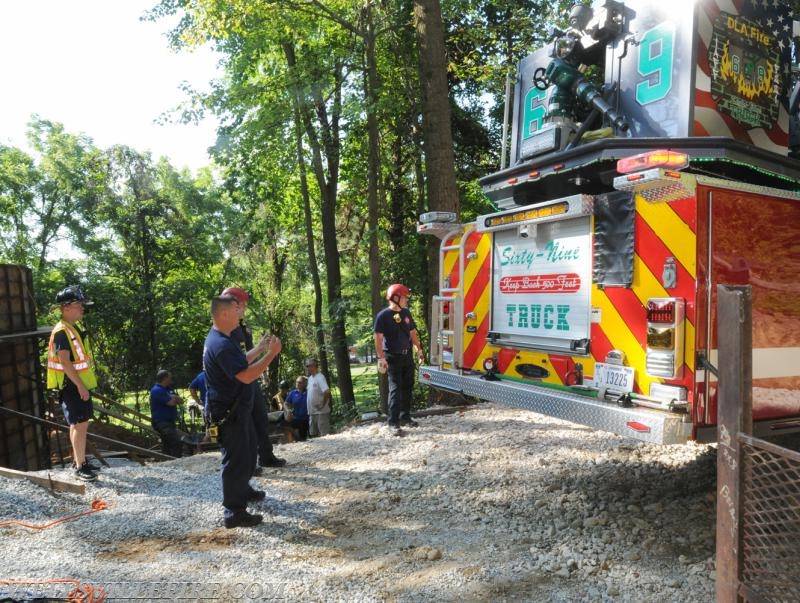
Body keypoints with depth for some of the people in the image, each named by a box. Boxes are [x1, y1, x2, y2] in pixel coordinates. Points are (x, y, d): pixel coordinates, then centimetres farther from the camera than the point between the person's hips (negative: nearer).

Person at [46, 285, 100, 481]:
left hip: (81, 384, 9)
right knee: (79, 425, -8)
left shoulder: (77, 327, 13)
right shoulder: (61, 332, -17)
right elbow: (65, 362, -22)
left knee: (80, 425, 16)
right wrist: (80, 386, -23)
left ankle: (78, 460, 27)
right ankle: (80, 467, -2)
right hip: (71, 386, -9)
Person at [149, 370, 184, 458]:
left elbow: (181, 401, 12)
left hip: (170, 422, 10)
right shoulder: (157, 390, -13)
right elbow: (171, 403, -21)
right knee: (177, 444, -21)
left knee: (167, 446, 15)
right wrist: (176, 398, 2)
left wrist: (174, 398, -10)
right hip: (162, 422, -10)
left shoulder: (168, 389, 17)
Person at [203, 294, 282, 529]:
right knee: (235, 459, -2)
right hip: (229, 413, -11)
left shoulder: (221, 339, 10)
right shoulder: (221, 345, -26)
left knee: (248, 451, 25)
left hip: (238, 409, 11)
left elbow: (240, 365, 20)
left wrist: (259, 349, 13)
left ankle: (243, 490, 44)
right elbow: (246, 376, -32)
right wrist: (271, 354, -26)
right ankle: (234, 512, 7)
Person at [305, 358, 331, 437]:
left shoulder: (320, 377, -16)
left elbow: (327, 391, -29)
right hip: (312, 412, 9)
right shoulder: (310, 378, 12)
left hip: (321, 412, -9)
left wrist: (323, 404, -21)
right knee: (313, 434, 15)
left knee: (324, 434, -3)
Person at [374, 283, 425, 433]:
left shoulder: (406, 313, 8)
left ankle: (405, 417, 24)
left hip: (407, 356, 7)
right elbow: (378, 338, -15)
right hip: (393, 358, -7)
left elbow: (412, 333, 16)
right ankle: (393, 422, -3)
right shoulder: (383, 316, -12)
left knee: (408, 387, 12)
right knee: (395, 389, -8)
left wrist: (419, 350, 12)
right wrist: (381, 358, -20)